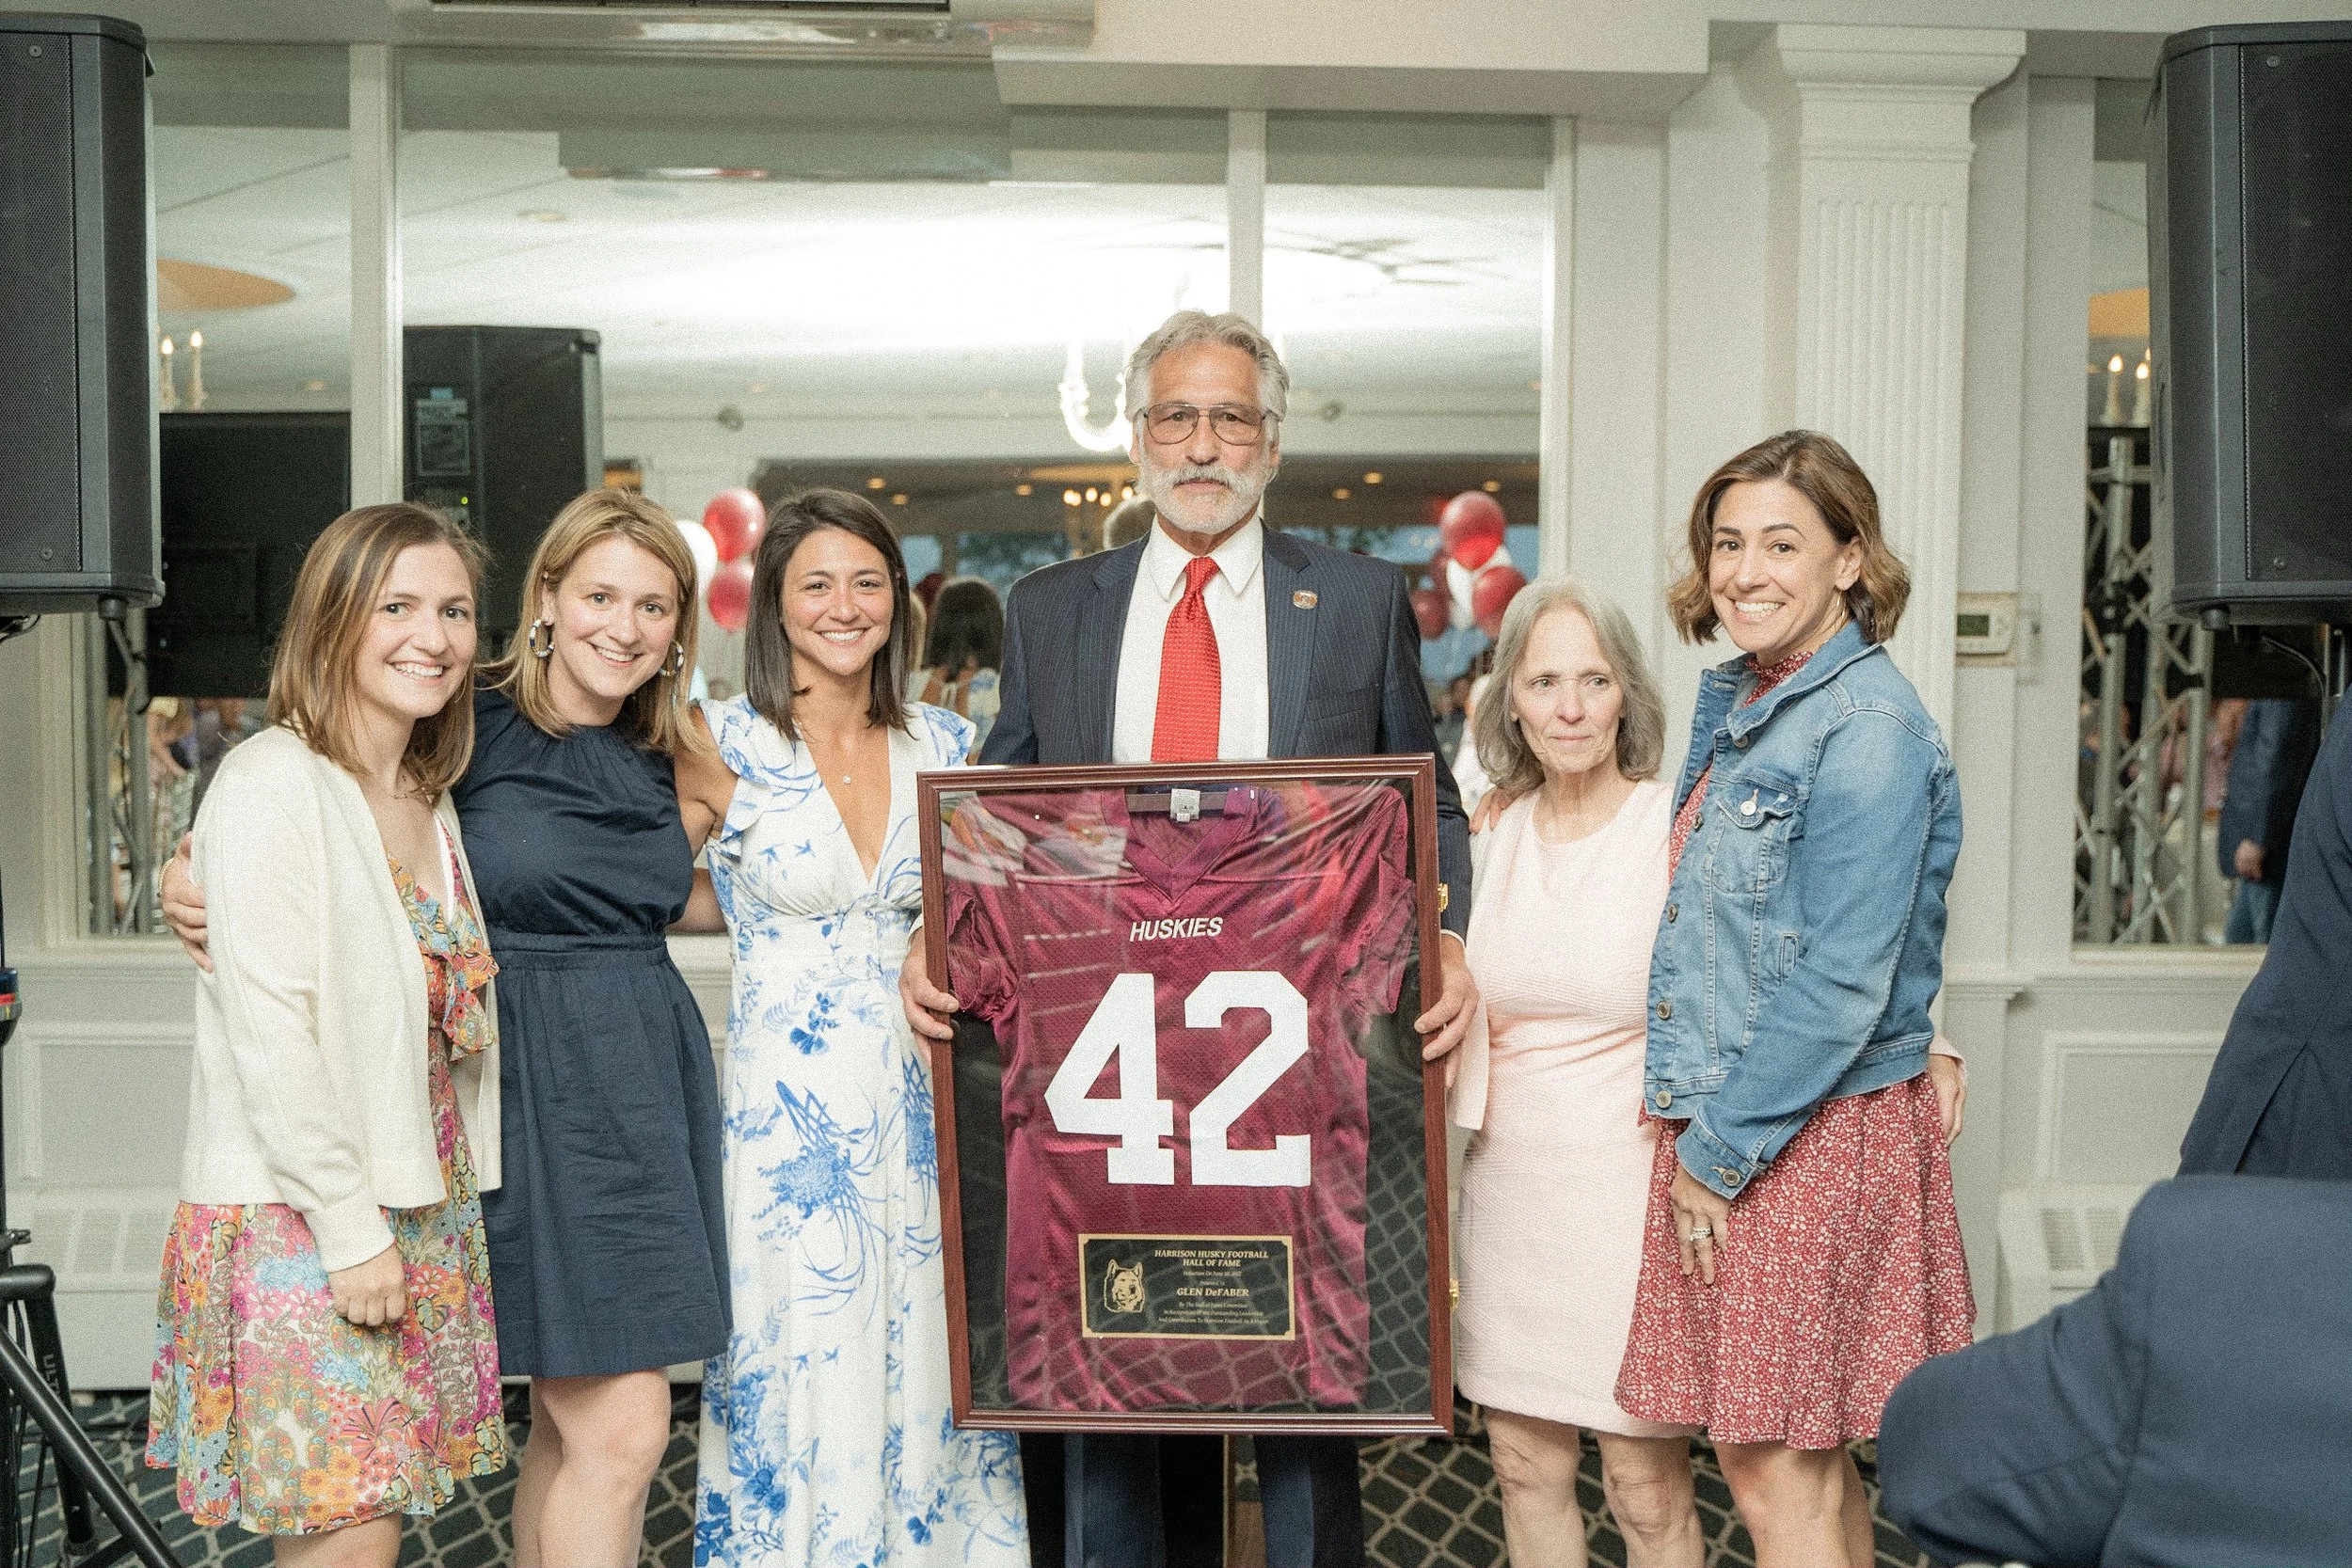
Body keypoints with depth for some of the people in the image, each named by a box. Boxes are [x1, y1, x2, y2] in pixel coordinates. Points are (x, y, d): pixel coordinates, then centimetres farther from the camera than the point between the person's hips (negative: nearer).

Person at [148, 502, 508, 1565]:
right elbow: (265, 1028, -17)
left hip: (421, 1201, 8)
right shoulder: (274, 780, -12)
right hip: (295, 1211, -7)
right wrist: (350, 1226, -17)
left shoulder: (430, 802, 14)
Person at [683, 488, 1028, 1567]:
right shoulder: (723, 743, -5)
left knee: (926, 1381, 10)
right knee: (798, 1389, 3)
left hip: (923, 1106, 4)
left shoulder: (944, 745, 7)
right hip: (788, 1123, -3)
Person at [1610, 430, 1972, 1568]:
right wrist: (1698, 1132, 14)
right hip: (1723, 1130, 8)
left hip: (1813, 1135, -8)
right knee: (1801, 1468, 16)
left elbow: (1841, 981, -20)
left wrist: (1720, 1150, -14)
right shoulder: (1738, 704, 12)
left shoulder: (1868, 728, -16)